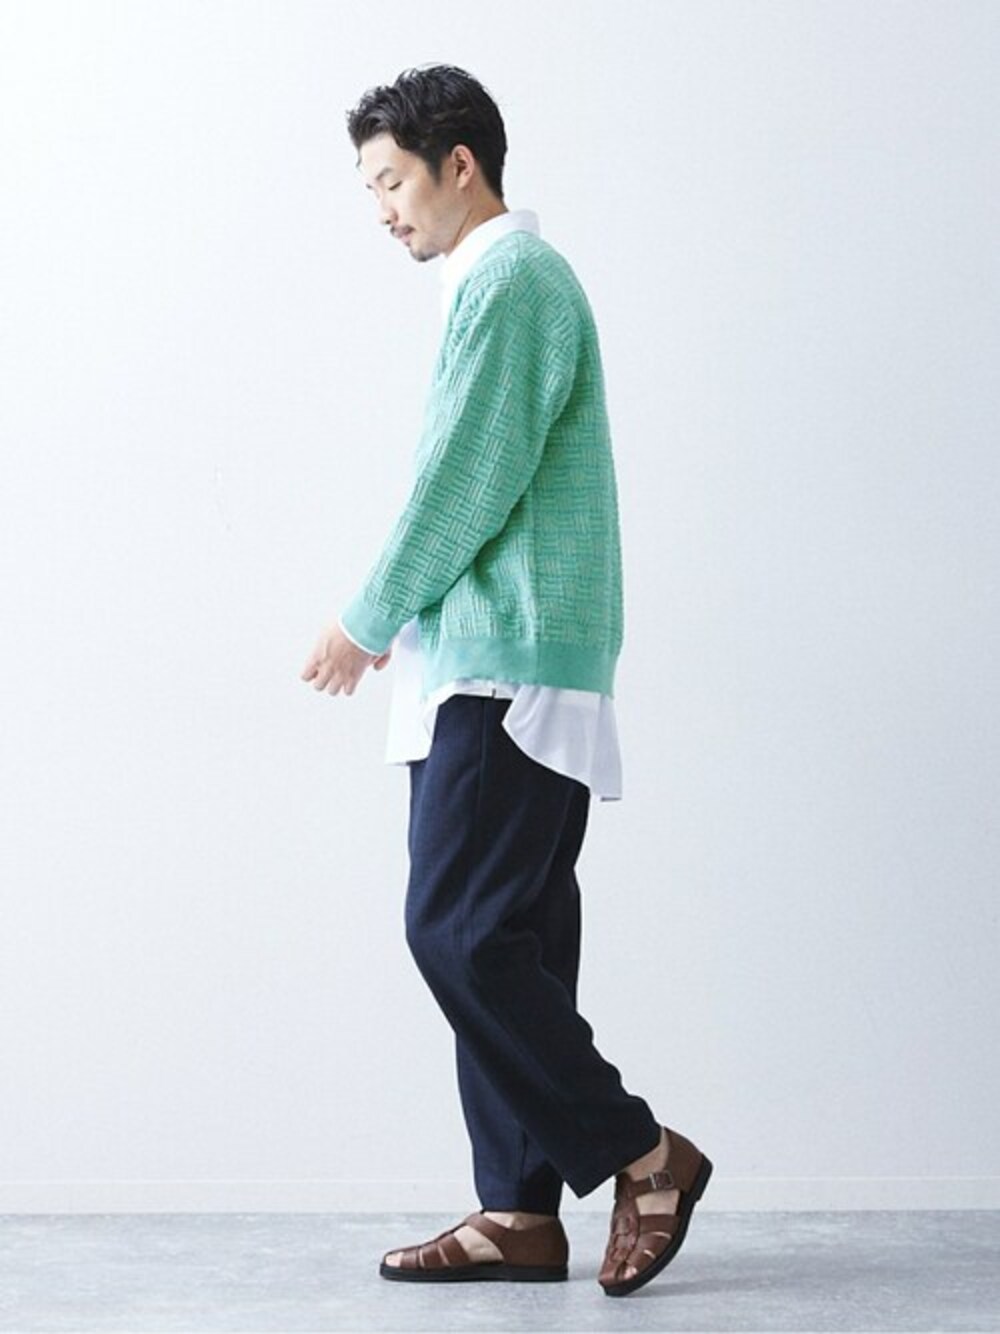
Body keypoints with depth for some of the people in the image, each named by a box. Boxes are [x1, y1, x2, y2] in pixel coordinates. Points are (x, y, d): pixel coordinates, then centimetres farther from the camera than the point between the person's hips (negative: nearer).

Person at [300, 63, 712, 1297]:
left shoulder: (511, 280, -10)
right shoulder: (501, 280, 22)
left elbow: (469, 482, -15)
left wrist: (369, 621, -6)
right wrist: (406, 621, 17)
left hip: (508, 674, -10)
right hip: (488, 671, 10)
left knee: (460, 930, -10)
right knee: (503, 941, 9)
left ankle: (638, 1154, 0)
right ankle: (521, 1214, 13)